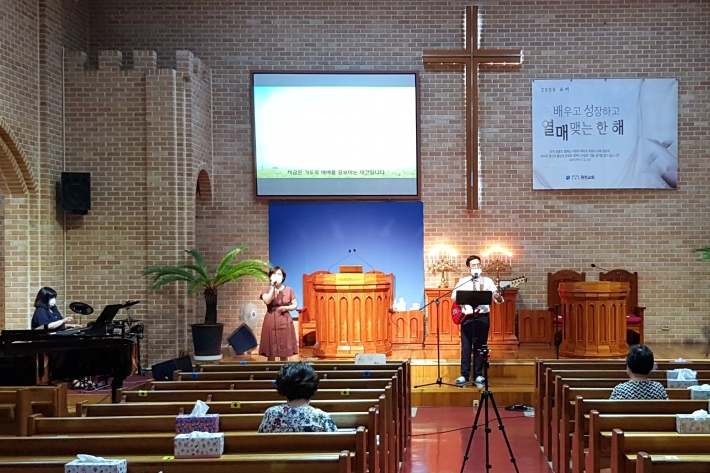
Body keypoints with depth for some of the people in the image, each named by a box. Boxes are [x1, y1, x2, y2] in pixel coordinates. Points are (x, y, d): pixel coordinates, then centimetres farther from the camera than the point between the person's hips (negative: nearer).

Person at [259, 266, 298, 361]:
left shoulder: (288, 290, 6)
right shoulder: (267, 290, 4)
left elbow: (295, 305, 7)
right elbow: (267, 301, -16)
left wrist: (286, 308, -12)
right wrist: (273, 287, -15)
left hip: (284, 322, 1)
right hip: (271, 322, -1)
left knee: (284, 353, 1)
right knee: (271, 353, -1)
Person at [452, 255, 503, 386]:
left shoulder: (487, 281, 4)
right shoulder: (462, 281, 8)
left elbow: (499, 300, 0)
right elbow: (454, 295, 9)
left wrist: (498, 297, -23)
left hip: (482, 317, 0)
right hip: (467, 317, 0)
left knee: (480, 346, 3)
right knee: (466, 346, -1)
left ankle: (478, 375, 9)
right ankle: (464, 375, 4)